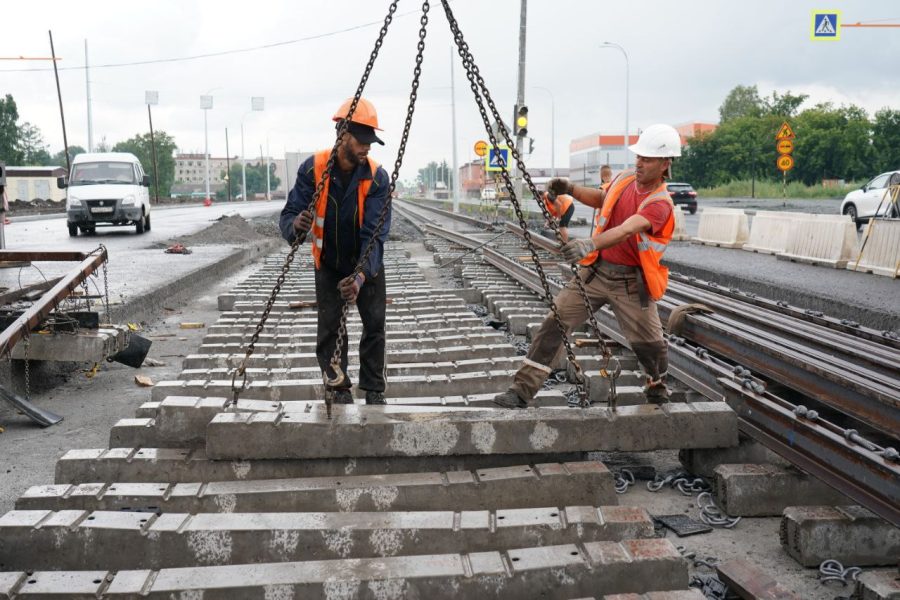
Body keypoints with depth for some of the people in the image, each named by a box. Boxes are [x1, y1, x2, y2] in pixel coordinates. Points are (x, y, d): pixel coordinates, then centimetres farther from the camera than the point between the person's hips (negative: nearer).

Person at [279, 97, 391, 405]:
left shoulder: (377, 177, -24)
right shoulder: (313, 168, -22)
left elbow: (375, 233, -30)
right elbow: (289, 215, -23)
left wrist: (361, 276, -46)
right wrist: (296, 225, -49)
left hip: (367, 265, 0)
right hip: (329, 264, 0)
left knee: (375, 323, 0)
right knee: (329, 327, -5)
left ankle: (374, 390, 13)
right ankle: (339, 389, 7)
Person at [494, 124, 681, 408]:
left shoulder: (660, 204, -19)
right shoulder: (624, 179, 2)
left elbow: (625, 231, -37)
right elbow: (601, 199, 25)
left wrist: (590, 243, -54)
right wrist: (571, 189, 7)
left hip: (631, 283, -4)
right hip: (596, 270, 5)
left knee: (649, 344, 5)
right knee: (555, 322, -7)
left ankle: (658, 385, 40)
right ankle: (522, 390, -7)